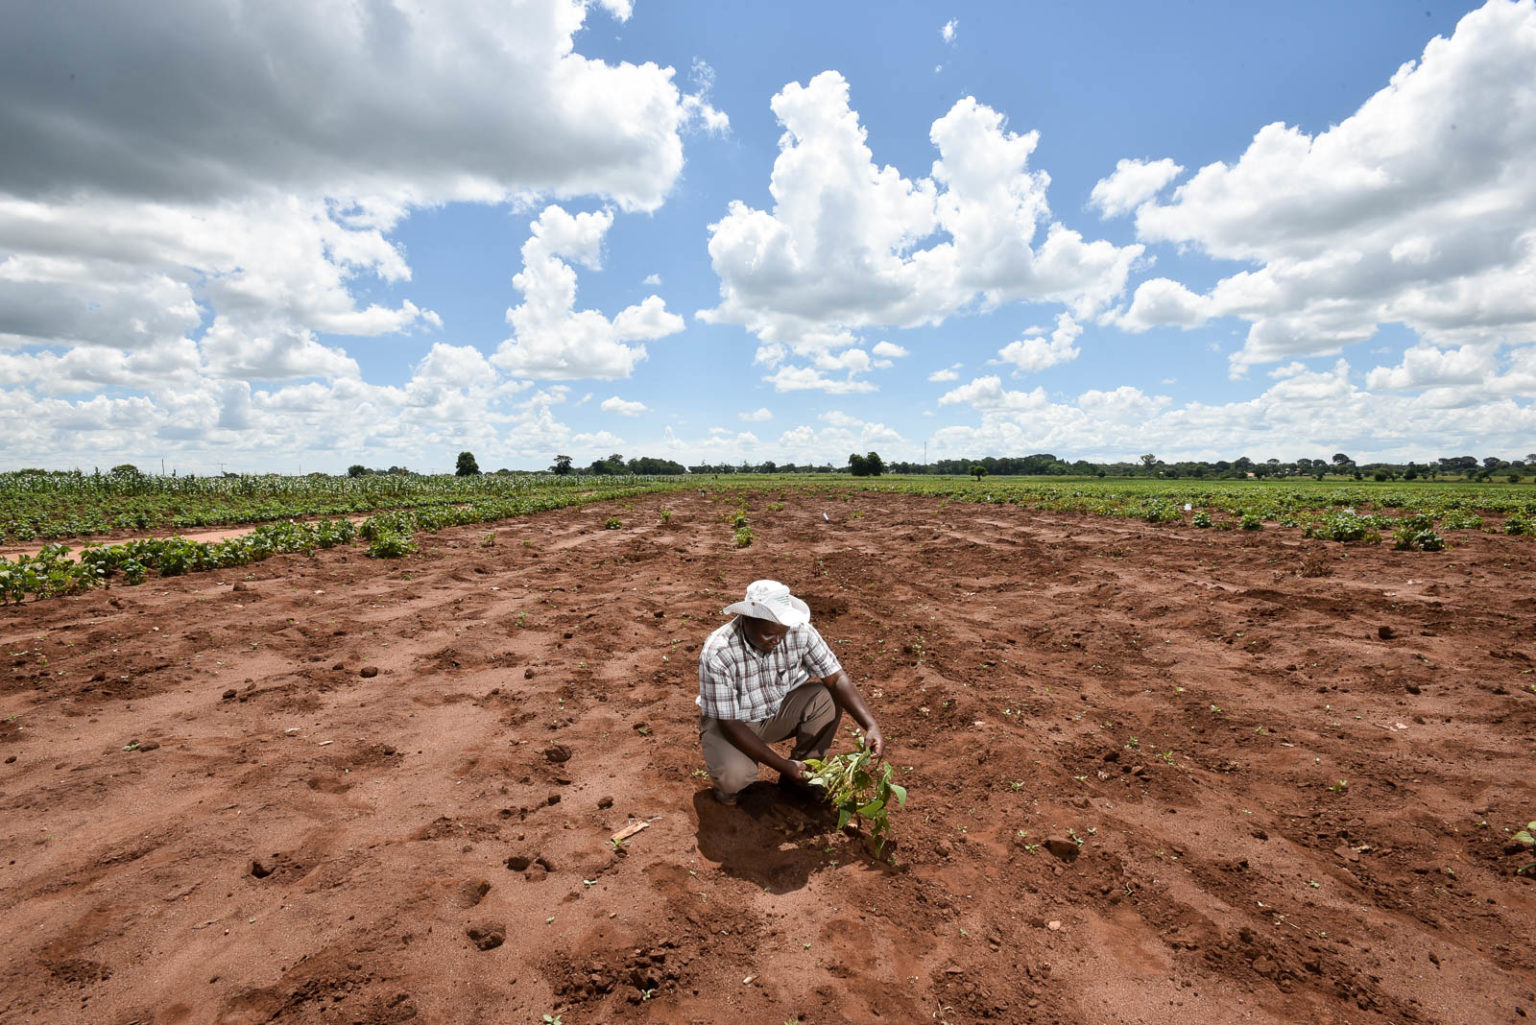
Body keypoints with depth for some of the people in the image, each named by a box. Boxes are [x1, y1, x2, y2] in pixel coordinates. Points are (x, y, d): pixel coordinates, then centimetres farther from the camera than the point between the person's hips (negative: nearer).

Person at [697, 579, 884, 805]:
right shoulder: (717, 654, -32)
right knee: (734, 777, -33)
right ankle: (728, 782, 6)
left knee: (827, 698, -22)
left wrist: (871, 726, -34)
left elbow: (836, 678, -19)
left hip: (778, 710, 4)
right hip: (729, 721, -3)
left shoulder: (799, 631, -22)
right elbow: (730, 724, -27)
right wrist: (784, 765, -29)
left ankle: (804, 774, 0)